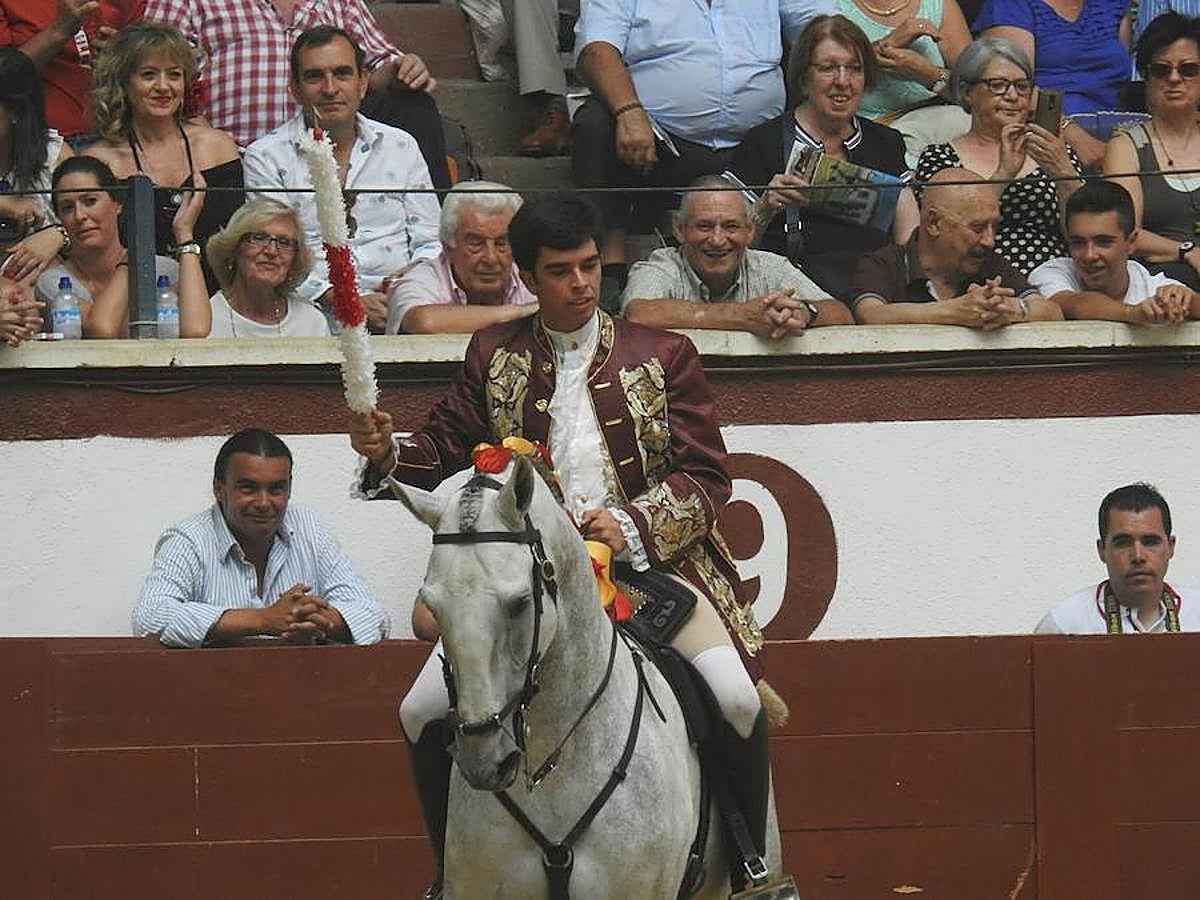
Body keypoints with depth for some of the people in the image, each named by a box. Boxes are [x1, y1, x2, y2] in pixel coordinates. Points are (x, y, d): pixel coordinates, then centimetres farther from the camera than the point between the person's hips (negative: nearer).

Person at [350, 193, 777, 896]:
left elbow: (707, 476, 2)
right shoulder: (495, 357, 13)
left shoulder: (663, 356, 8)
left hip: (651, 562, -2)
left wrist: (632, 524, -16)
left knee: (737, 701, -24)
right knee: (424, 712, -13)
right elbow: (448, 454, 13)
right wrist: (387, 455, -10)